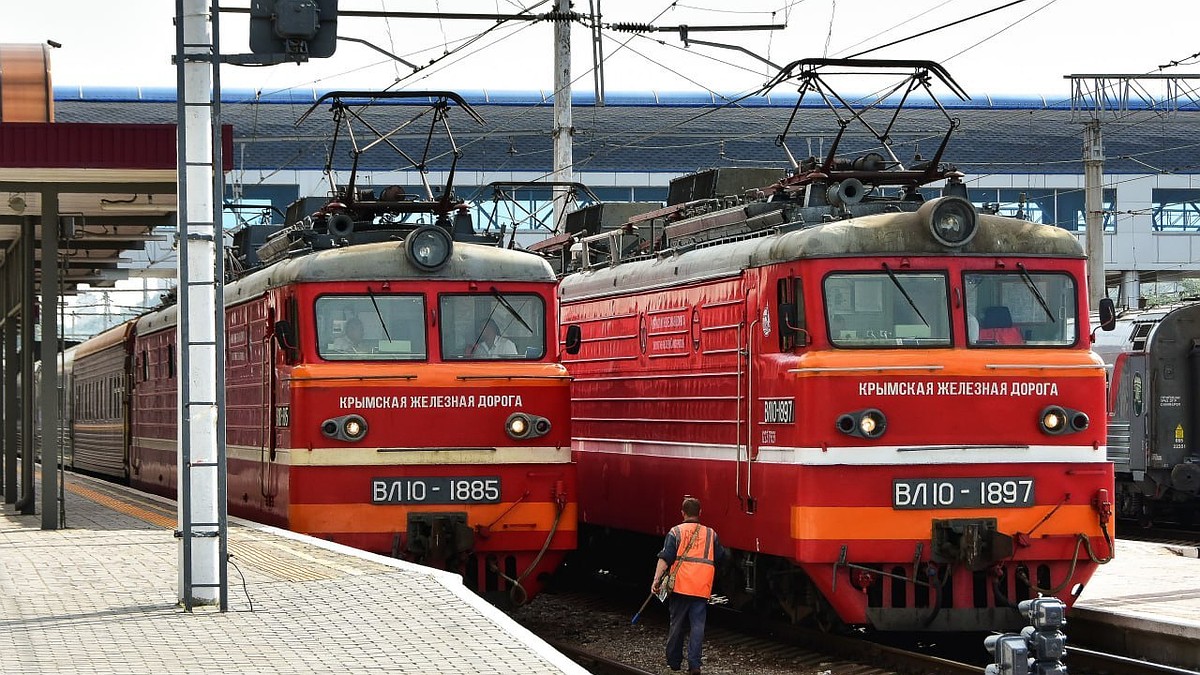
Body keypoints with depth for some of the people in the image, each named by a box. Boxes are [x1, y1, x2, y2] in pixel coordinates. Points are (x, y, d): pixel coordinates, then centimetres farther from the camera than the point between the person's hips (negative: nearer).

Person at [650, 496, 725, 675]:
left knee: (676, 624, 12)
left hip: (680, 586, -1)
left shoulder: (676, 532, 1)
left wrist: (657, 580, -11)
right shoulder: (711, 534, 9)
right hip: (701, 587, 1)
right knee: (697, 625, 1)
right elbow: (720, 557, 16)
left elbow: (665, 558, -8)